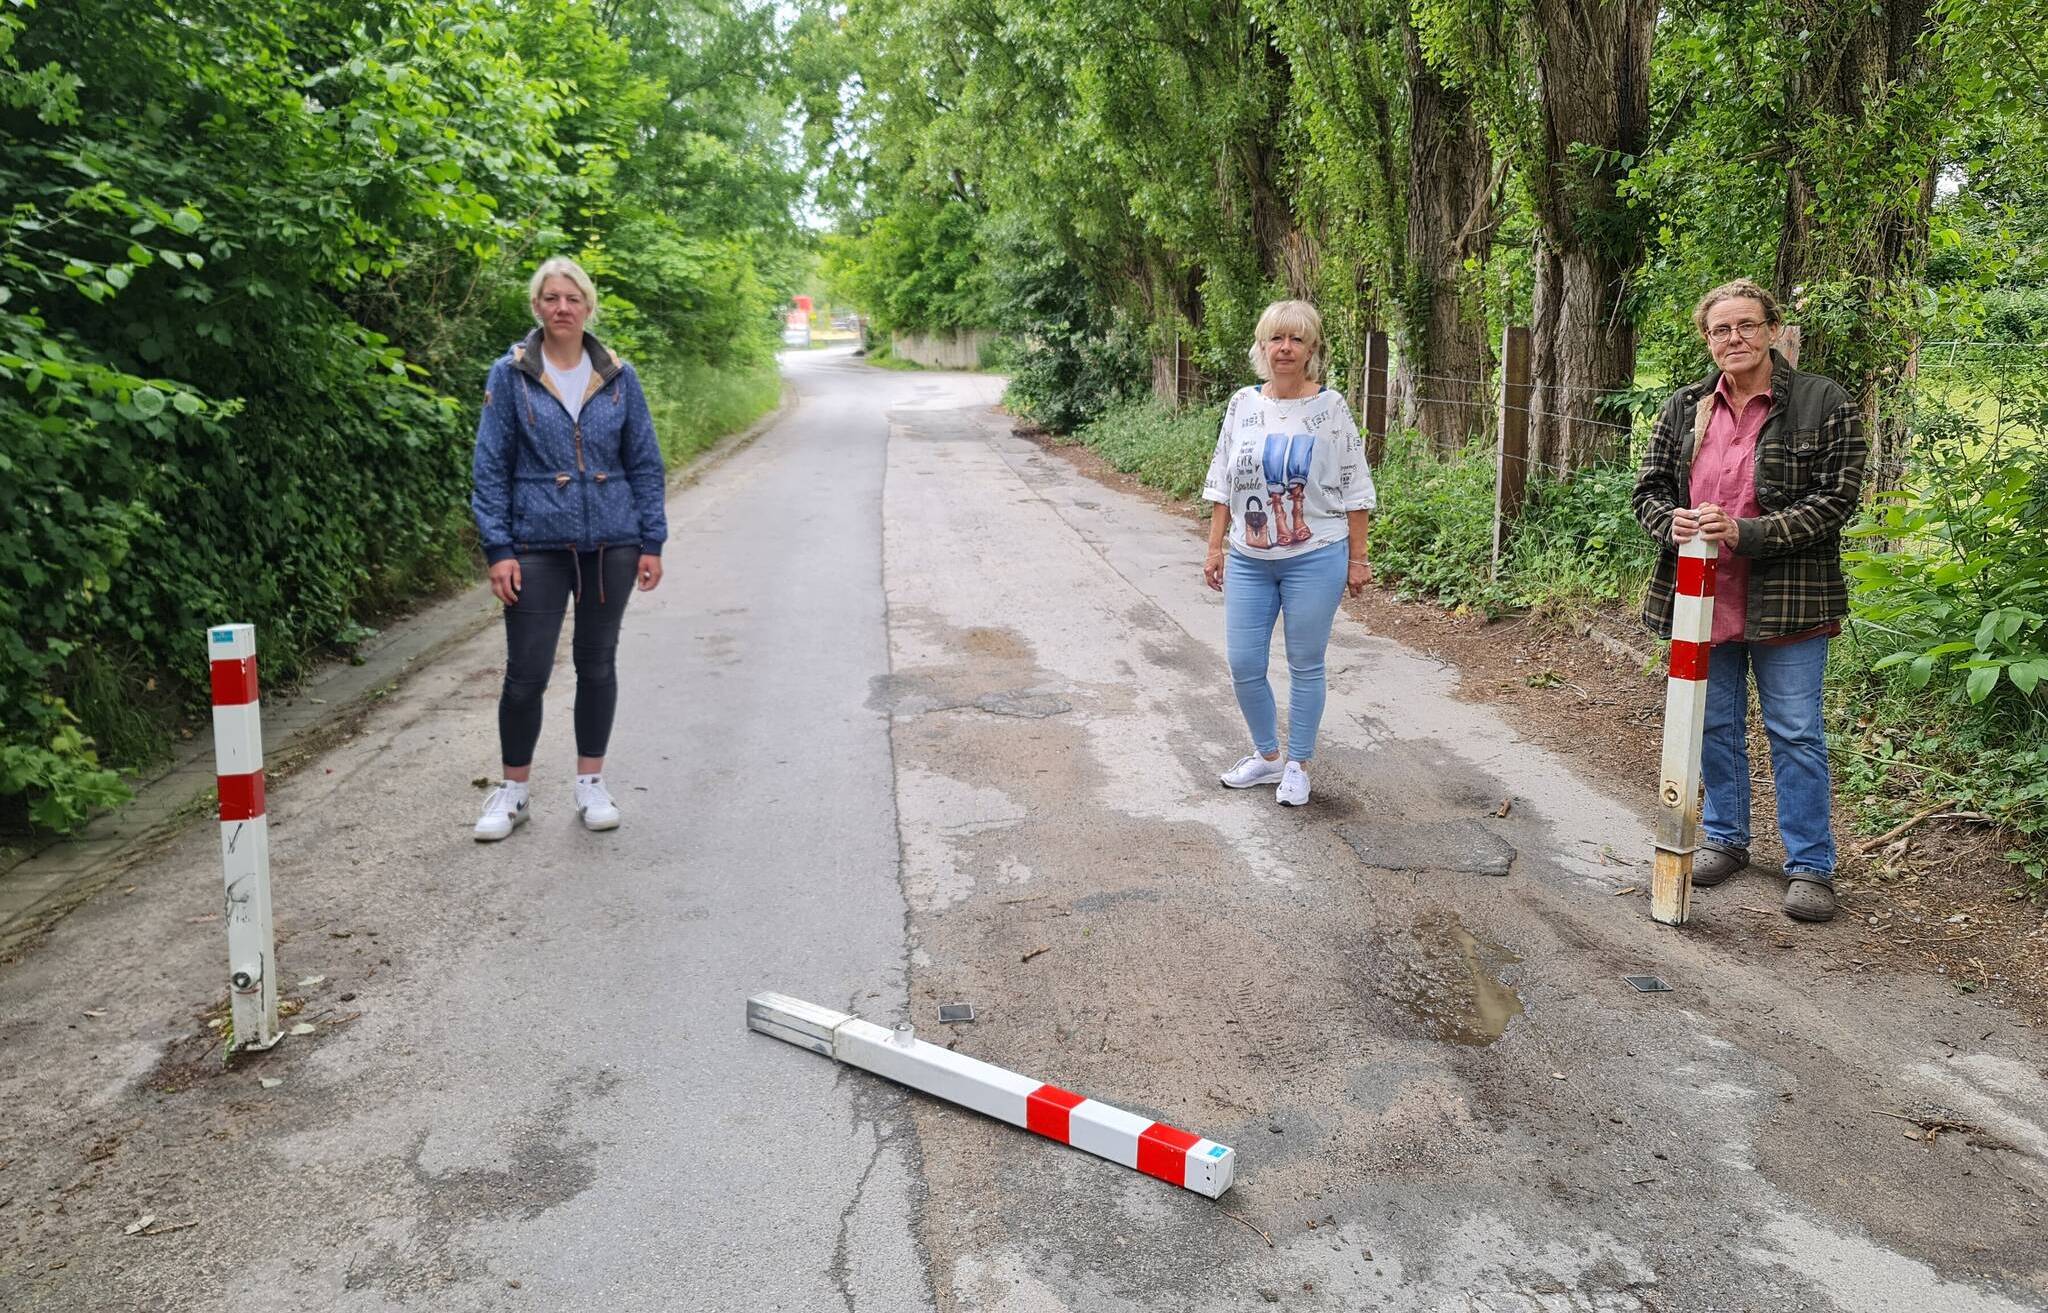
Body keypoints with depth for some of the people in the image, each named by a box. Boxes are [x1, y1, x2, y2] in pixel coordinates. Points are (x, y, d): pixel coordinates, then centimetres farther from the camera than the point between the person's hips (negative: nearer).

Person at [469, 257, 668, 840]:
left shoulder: (618, 377, 3)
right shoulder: (511, 376, -3)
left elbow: (644, 463, 7)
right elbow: (490, 467, -2)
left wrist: (652, 542, 3)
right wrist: (498, 550, -8)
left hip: (611, 544, 2)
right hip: (538, 545, -2)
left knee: (598, 664, 11)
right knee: (526, 673, 0)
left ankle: (591, 783, 26)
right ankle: (513, 791, 19)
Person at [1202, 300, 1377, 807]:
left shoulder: (1330, 407, -5)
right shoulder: (1243, 404, 4)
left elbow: (1354, 489, -2)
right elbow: (1222, 484, 9)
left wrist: (1357, 558, -4)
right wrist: (1215, 547, 5)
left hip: (1315, 559, -3)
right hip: (1249, 560, 3)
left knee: (1305, 666, 6)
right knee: (1244, 665, 5)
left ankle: (1297, 766, 22)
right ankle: (1267, 756, 27)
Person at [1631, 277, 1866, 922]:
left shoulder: (1824, 403, -6)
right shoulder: (1684, 407, 7)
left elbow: (1836, 498, -11)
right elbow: (1649, 487, 10)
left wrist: (1747, 532, -21)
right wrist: (1671, 523, -13)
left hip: (1785, 601, -4)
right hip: (1701, 597, 4)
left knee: (1795, 735, 3)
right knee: (1715, 726, 15)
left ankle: (1810, 865, 15)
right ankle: (1724, 839, 32)